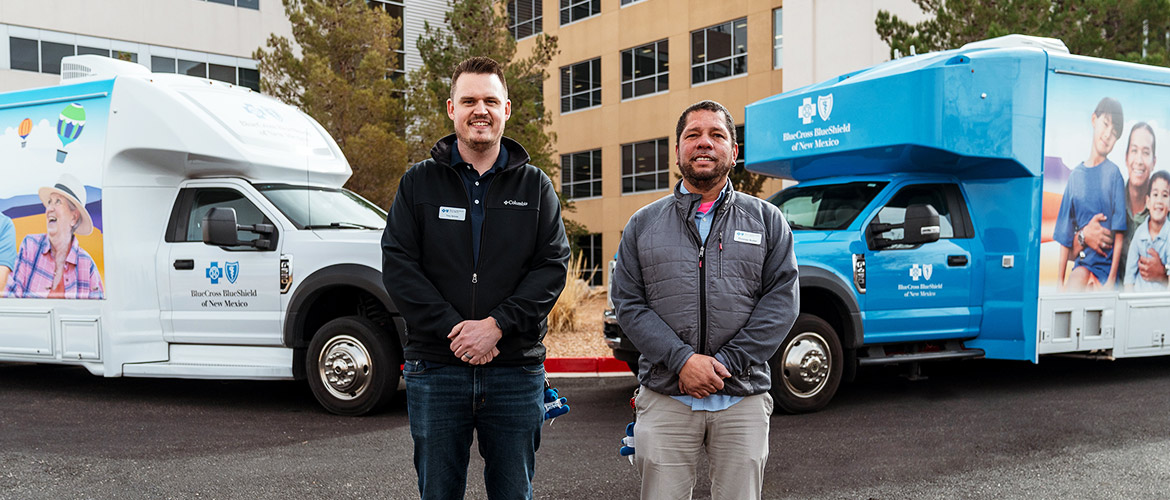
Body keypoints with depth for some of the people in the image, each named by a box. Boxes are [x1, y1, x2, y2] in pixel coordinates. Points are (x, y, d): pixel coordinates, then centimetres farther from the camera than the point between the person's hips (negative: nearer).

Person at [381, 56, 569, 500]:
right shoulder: (420, 182, 5)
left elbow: (553, 264, -2)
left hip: (516, 368, 1)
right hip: (435, 370, 0)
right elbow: (398, 265, -3)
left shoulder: (535, 186, 7)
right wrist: (453, 328, -14)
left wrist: (497, 325, -14)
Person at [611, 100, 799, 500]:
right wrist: (682, 360, -12)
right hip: (665, 400, 0)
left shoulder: (767, 220, 9)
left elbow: (782, 300, 0)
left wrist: (724, 362, -11)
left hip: (744, 400, 0)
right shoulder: (643, 224, 10)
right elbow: (628, 303, 2)